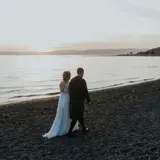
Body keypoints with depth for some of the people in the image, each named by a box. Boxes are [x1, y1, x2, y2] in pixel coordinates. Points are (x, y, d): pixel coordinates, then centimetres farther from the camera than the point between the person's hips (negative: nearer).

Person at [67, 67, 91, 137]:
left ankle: (84, 129, 34)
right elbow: (85, 92, -15)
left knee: (80, 115, 20)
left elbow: (70, 91, 5)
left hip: (73, 101, 7)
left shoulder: (72, 80, 1)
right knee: (75, 117, 3)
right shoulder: (82, 81, -17)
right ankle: (69, 132, 4)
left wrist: (72, 99, 14)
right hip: (80, 102, -7)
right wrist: (88, 100, -1)